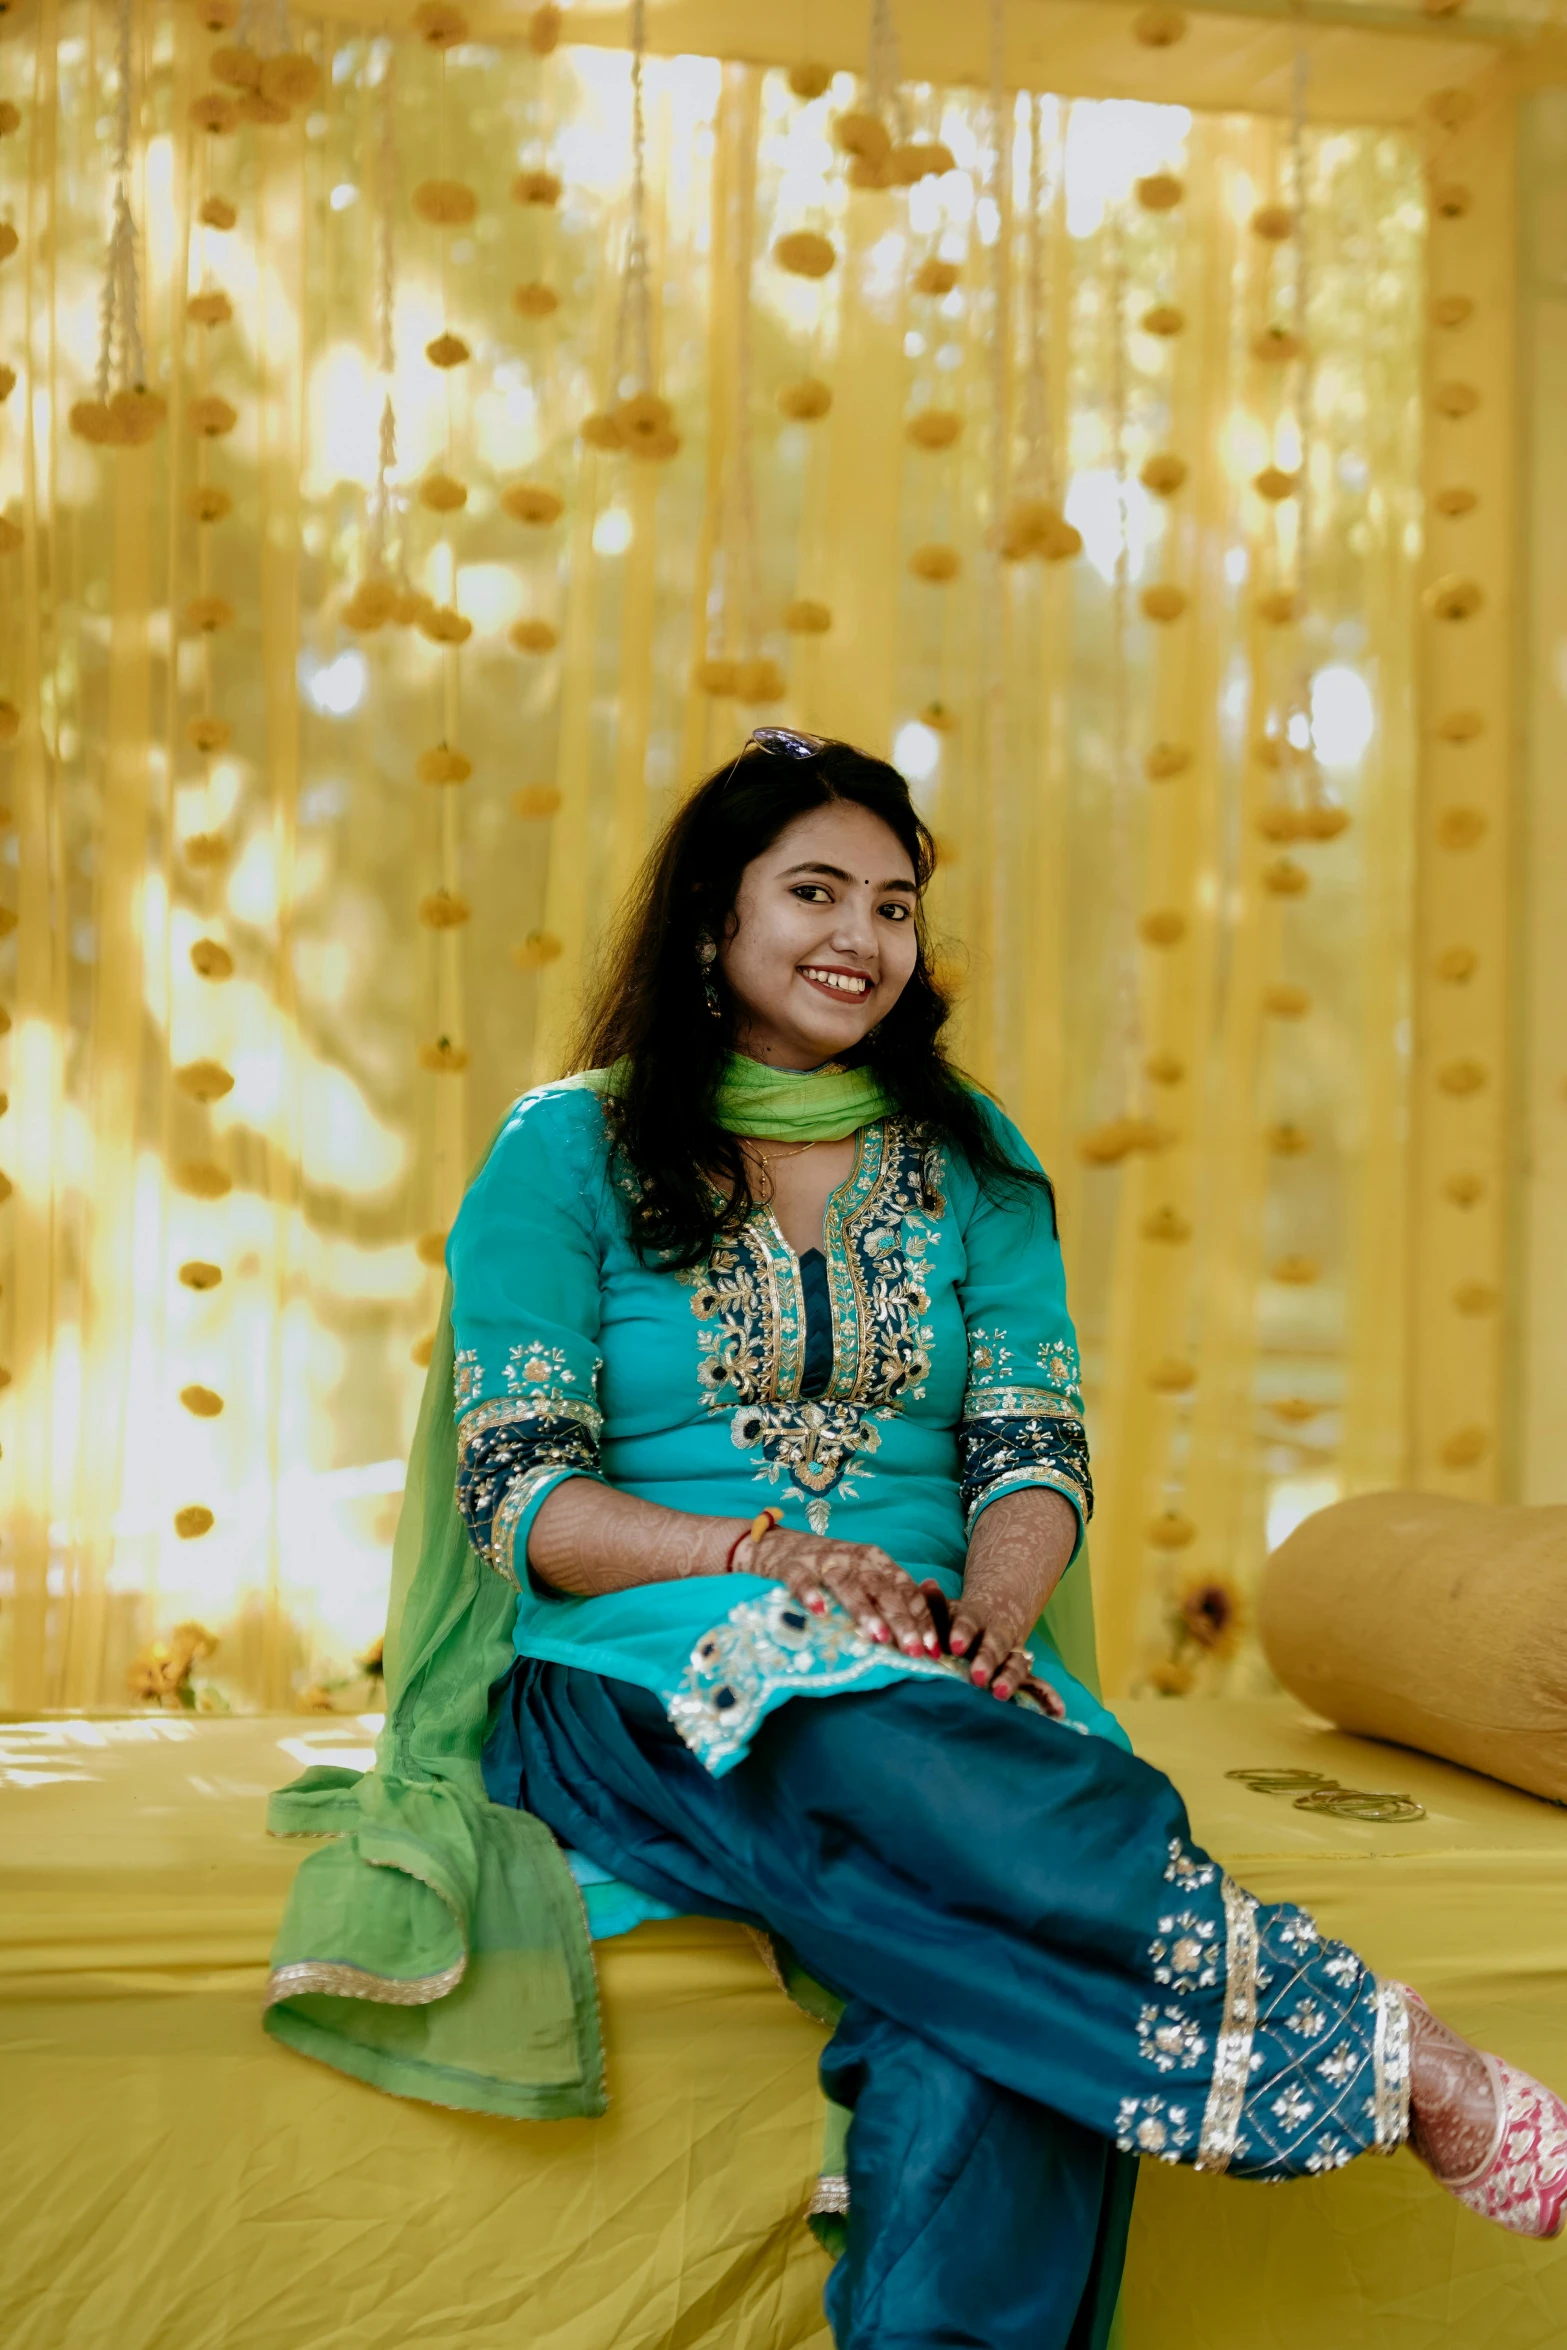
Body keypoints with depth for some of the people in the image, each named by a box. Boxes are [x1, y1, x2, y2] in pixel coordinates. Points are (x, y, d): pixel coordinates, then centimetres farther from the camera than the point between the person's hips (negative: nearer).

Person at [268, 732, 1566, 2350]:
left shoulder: (974, 1162, 16)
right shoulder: (565, 1154, 6)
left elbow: (1036, 1458, 7)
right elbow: (518, 1496, -2)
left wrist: (990, 1618, -16)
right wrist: (758, 1555, -19)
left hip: (947, 1686, 3)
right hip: (649, 1680, -2)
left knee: (999, 1968, -35)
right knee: (897, 1769, -37)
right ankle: (1389, 2057, -34)